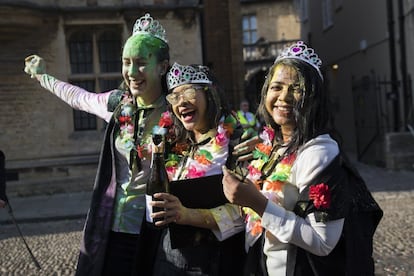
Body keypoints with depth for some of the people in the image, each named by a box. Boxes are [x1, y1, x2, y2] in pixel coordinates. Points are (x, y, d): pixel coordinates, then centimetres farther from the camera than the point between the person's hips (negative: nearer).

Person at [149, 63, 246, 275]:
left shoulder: (235, 140, -13)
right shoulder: (179, 146, 8)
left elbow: (243, 210, -20)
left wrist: (187, 215, -27)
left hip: (215, 256, -6)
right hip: (170, 252, 6)